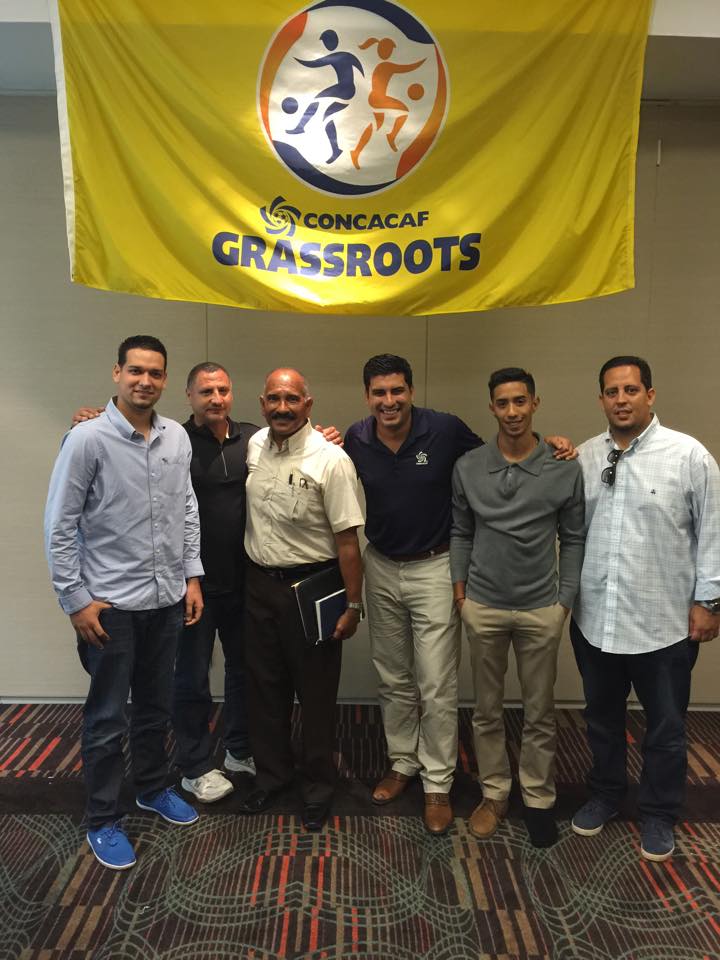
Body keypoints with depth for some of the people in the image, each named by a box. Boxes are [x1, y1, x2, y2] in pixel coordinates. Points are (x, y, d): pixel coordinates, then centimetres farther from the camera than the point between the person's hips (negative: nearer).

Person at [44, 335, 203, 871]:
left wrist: (192, 576, 7)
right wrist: (76, 600, -11)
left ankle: (153, 788, 42)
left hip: (167, 600, 5)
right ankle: (103, 821, 28)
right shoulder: (88, 439, -13)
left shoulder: (177, 438, 2)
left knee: (156, 706, 20)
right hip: (110, 604, -5)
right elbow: (59, 525, -10)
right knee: (108, 718, 9)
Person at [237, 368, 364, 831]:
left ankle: (319, 787, 29)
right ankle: (272, 774, 39)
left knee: (316, 692, 9)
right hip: (259, 582, 6)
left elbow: (348, 540, -16)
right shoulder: (254, 445, 1)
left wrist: (352, 605, -15)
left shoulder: (330, 460, -17)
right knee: (265, 685, 18)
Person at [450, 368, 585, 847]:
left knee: (540, 712, 13)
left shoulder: (565, 468, -6)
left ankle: (539, 799, 32)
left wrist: (566, 599, -2)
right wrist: (459, 588, 1)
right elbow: (461, 532, 6)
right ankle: (494, 793, 33)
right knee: (487, 709, 14)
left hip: (541, 609, -1)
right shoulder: (468, 467, -2)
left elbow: (573, 539, 1)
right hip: (483, 607, 1)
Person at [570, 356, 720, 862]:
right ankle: (604, 795, 42)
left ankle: (659, 815, 35)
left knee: (665, 727, 14)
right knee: (602, 718, 20)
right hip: (594, 618, 3)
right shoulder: (585, 457, 2)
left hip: (664, 623, -3)